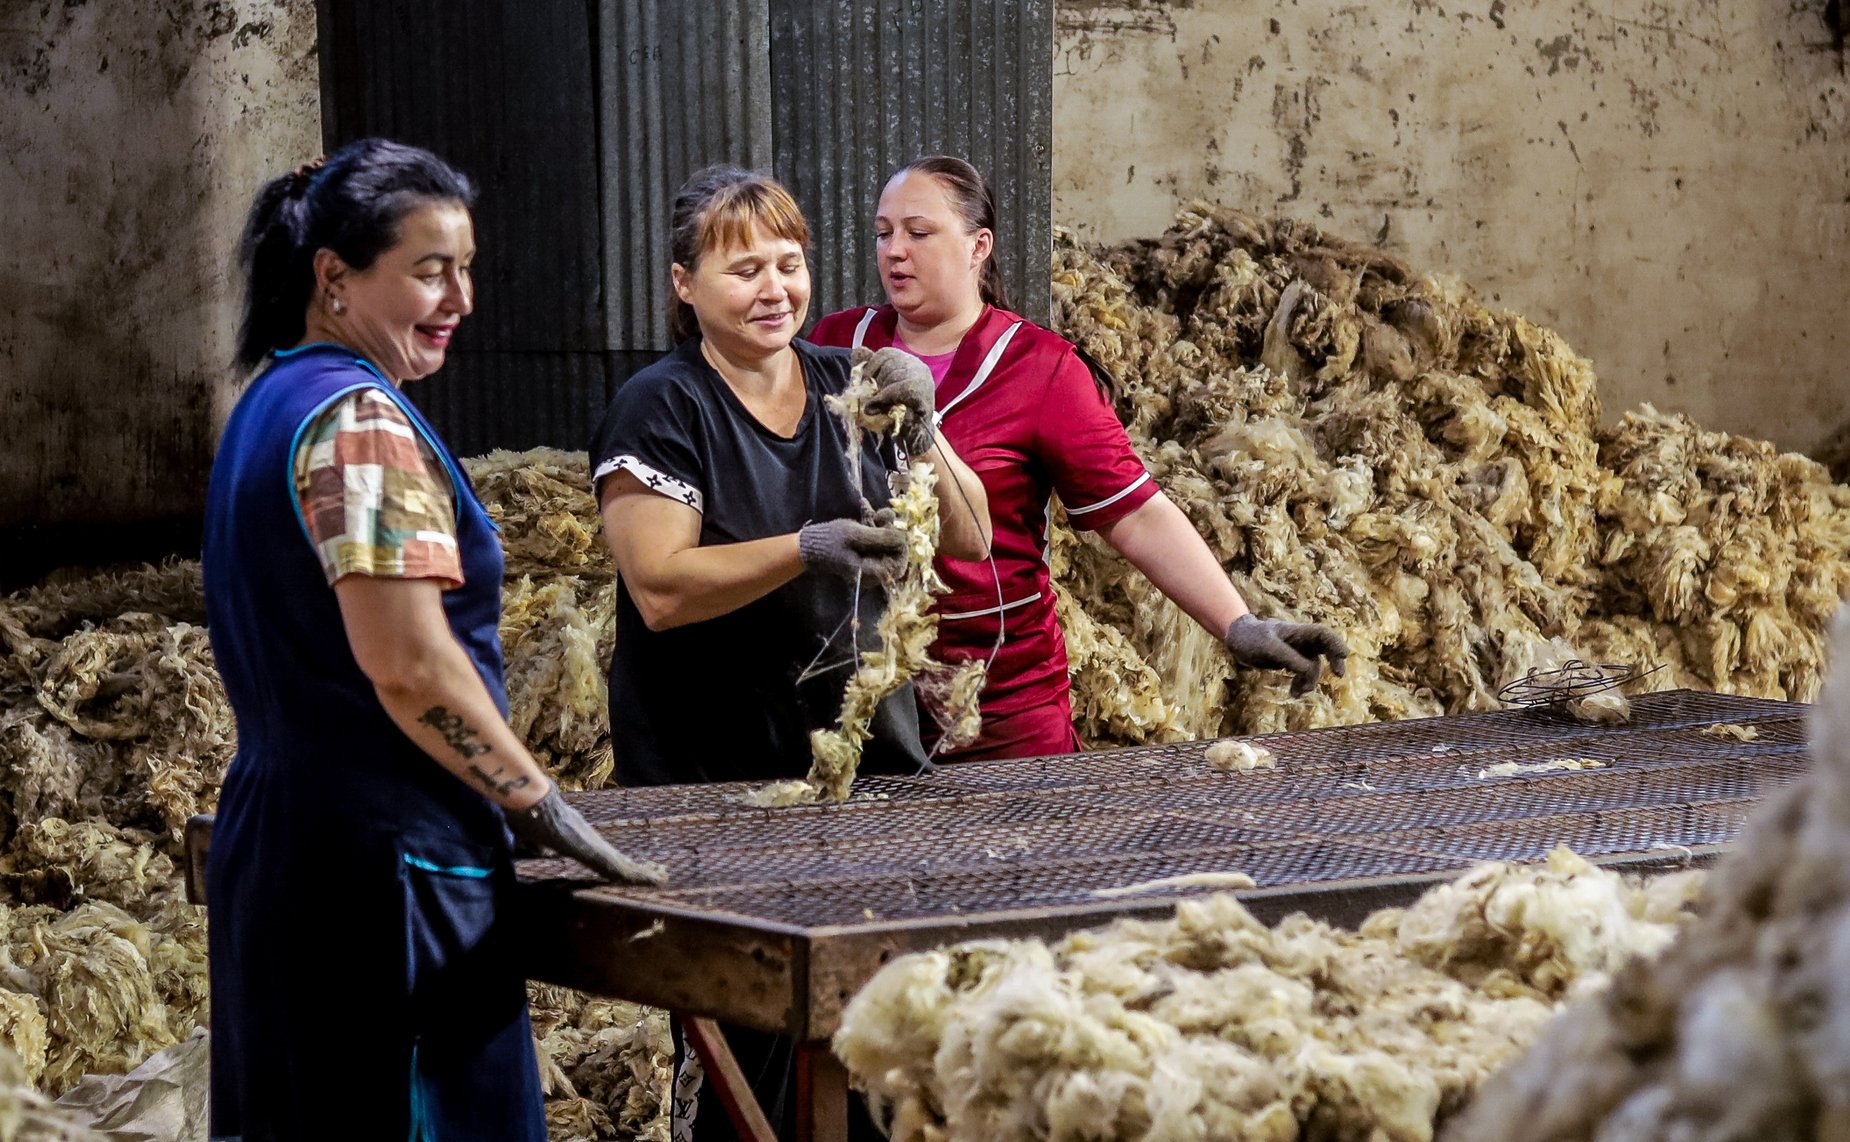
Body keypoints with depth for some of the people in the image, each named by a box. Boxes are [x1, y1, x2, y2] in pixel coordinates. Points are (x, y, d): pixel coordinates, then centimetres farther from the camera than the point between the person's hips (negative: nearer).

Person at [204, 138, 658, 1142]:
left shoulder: (270, 407, 15)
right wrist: (545, 808, -13)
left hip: (275, 828, 10)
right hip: (384, 857, -10)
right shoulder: (362, 421, -15)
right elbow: (409, 666, -22)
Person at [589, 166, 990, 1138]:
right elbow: (661, 590, -13)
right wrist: (806, 550, -25)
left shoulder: (848, 387, 12)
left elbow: (968, 542, 9)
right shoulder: (661, 410, -3)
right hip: (716, 771, -4)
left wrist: (919, 435, -9)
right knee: (752, 1036, -9)